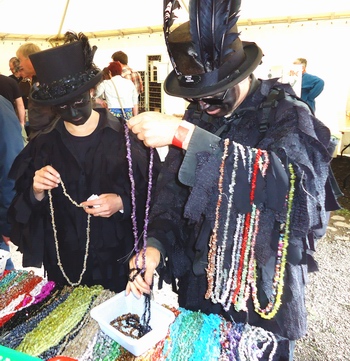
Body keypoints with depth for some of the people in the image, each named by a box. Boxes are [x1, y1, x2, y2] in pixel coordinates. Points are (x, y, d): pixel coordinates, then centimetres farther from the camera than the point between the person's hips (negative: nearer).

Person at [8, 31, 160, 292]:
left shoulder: (127, 137, -10)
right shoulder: (43, 146, 0)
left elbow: (152, 196, -7)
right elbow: (23, 211, 3)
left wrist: (123, 204, -23)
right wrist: (37, 193, -16)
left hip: (120, 263, -2)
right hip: (64, 266, 3)